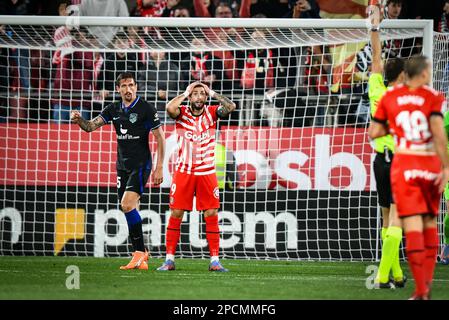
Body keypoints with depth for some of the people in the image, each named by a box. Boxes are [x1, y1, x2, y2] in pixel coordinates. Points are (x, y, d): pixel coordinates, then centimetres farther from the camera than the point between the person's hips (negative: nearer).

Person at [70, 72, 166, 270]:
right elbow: (91, 126, 1)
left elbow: (160, 138, -5)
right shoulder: (114, 110, 9)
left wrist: (159, 168, -10)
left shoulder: (146, 109, -7)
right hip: (122, 166, 6)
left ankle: (139, 252, -14)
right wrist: (79, 120, -22)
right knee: (131, 211, 5)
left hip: (141, 165, -6)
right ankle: (141, 255, 11)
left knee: (127, 204, -21)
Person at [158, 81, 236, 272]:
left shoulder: (212, 113, 2)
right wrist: (185, 93, -9)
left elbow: (231, 107, -15)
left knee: (211, 215, -1)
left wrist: (212, 93, -6)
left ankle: (214, 261, 3)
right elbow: (170, 108, -24)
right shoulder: (182, 113, -1)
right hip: (183, 171, -1)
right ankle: (169, 259, 6)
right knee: (176, 213, -1)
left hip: (206, 172, 1)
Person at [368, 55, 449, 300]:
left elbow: (373, 132, 6)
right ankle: (428, 282, 15)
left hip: (404, 166, 1)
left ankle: (421, 291, -9)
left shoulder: (389, 97, 4)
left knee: (413, 227, -4)